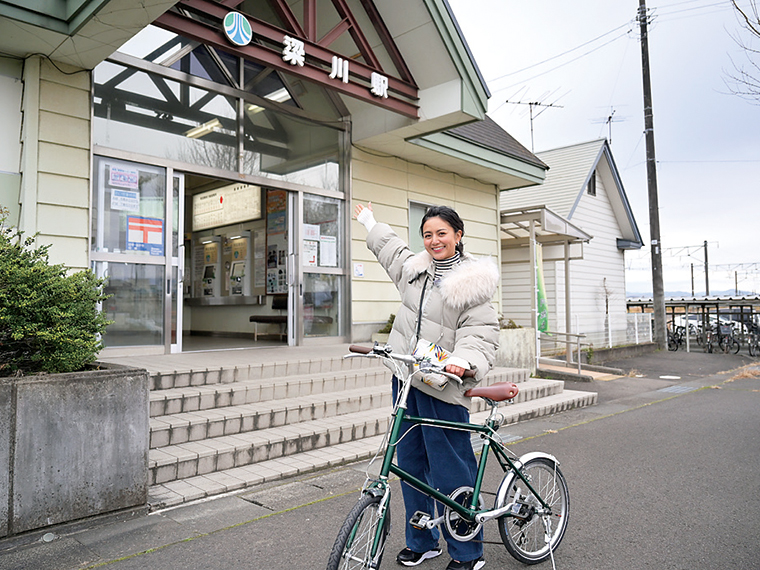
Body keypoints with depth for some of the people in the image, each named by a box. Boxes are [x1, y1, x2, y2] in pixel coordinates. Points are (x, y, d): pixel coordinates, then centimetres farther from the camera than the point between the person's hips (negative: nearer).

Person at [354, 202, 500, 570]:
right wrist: (369, 222, 45)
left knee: (449, 470, -2)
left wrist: (464, 360, -32)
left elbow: (481, 332, -13)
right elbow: (390, 247, 32)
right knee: (411, 462, 14)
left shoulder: (471, 283, -8)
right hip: (406, 377, 7)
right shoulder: (414, 267, 12)